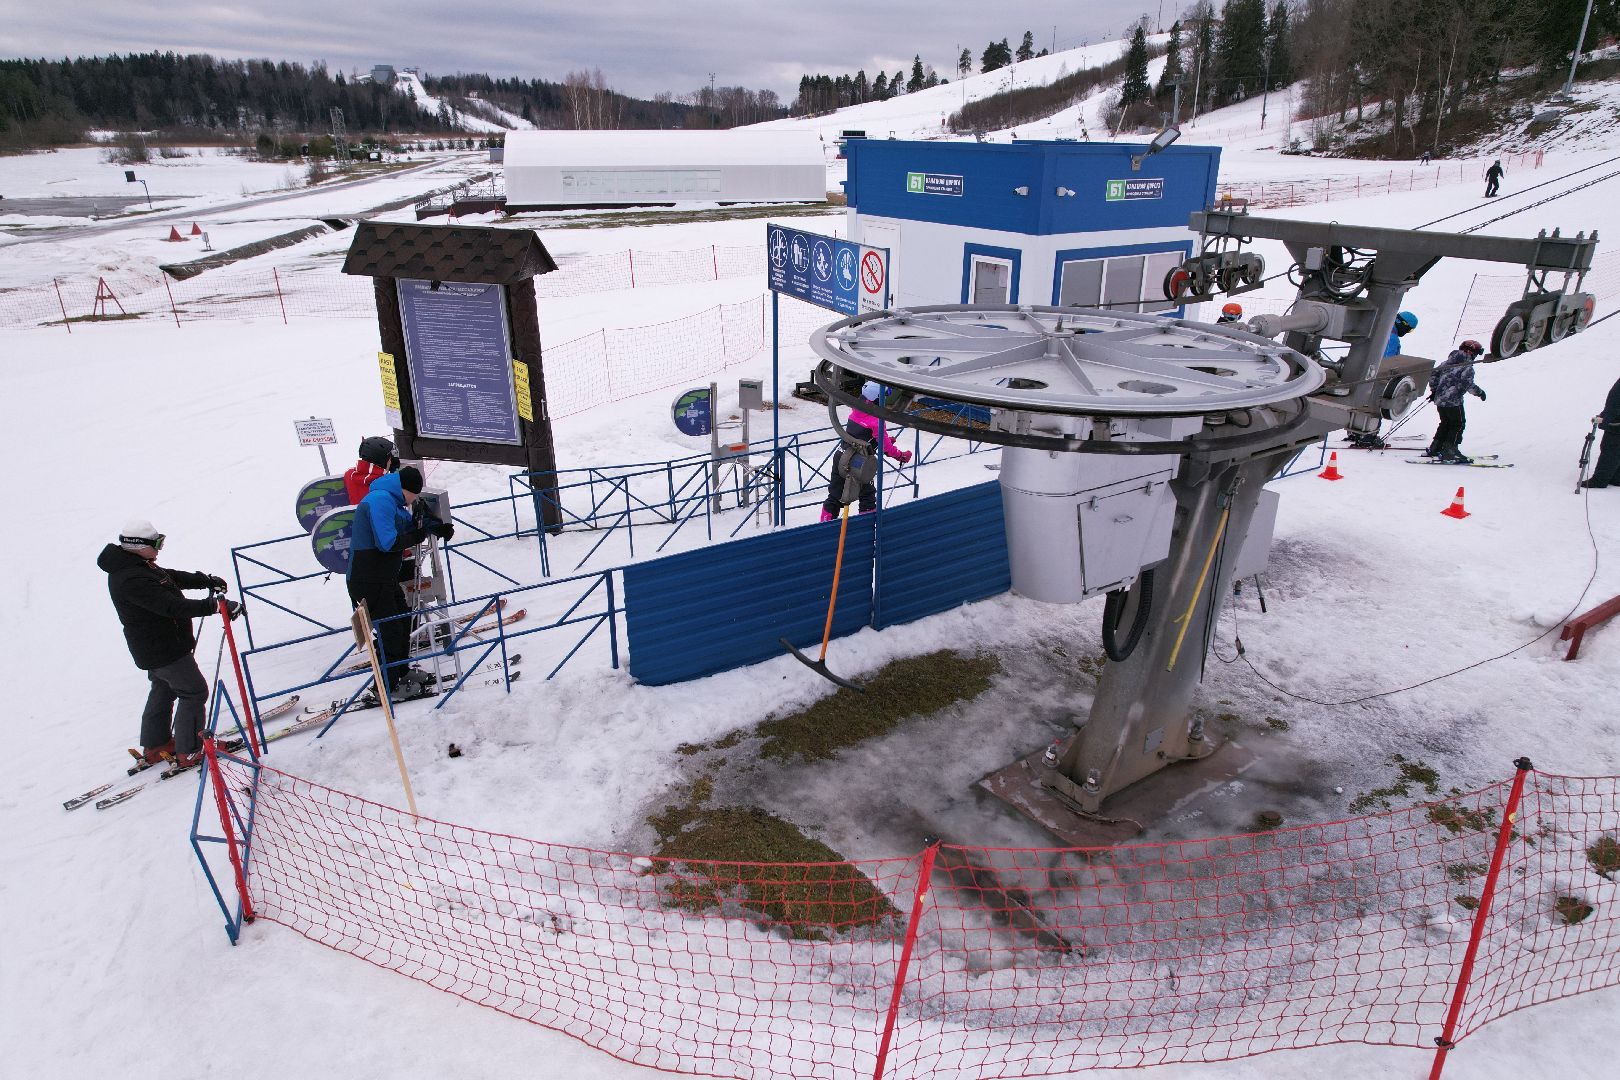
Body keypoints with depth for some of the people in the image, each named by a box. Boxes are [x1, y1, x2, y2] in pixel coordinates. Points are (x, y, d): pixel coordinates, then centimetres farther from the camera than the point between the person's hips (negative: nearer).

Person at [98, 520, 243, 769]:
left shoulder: (137, 565, 2)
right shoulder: (132, 580, -30)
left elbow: (173, 577, 12)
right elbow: (173, 606, -36)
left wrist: (206, 580, 2)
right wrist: (216, 606, -39)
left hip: (154, 645, 11)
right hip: (164, 649, -11)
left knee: (163, 689, 25)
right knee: (194, 692, 0)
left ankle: (155, 746, 40)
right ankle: (189, 752, 9)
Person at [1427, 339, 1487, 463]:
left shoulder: (1448, 362, 12)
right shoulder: (1467, 366, -10)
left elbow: (1434, 373, 15)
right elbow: (1468, 384, -18)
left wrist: (1434, 389, 23)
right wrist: (1480, 392, -3)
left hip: (1439, 398, 8)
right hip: (1453, 401, -8)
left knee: (1446, 423, 20)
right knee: (1458, 424, 2)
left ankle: (1434, 449, 20)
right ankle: (1450, 452, -2)